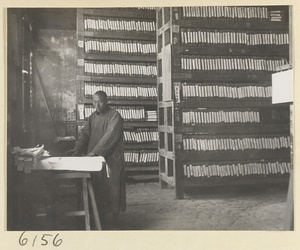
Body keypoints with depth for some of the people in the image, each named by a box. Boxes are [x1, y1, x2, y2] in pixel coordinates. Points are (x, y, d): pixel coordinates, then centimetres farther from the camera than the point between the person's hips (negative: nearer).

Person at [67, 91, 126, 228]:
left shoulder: (114, 116, -7)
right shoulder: (93, 117, 15)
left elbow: (110, 136, -18)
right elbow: (85, 134, 10)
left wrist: (95, 151, -25)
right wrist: (77, 149, -7)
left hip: (110, 158, -6)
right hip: (94, 159, 6)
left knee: (110, 188, -4)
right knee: (96, 187, 7)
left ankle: (111, 216, 8)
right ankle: (98, 215, 18)